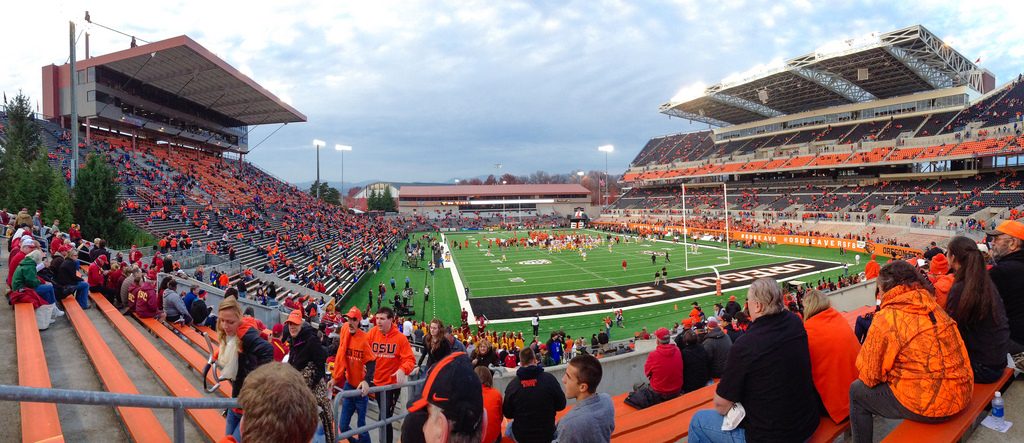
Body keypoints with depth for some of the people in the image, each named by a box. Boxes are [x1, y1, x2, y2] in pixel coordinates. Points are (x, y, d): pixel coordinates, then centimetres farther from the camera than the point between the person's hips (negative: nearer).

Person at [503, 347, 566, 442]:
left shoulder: (512, 384, -14)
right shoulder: (549, 378, -16)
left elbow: (507, 414, -3)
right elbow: (561, 405, -5)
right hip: (547, 434, -1)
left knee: (509, 427, 33)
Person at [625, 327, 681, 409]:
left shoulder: (653, 355, -23)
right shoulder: (677, 351, -12)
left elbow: (647, 372, -7)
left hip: (659, 395, -5)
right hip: (677, 391, 5)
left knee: (636, 386, 21)